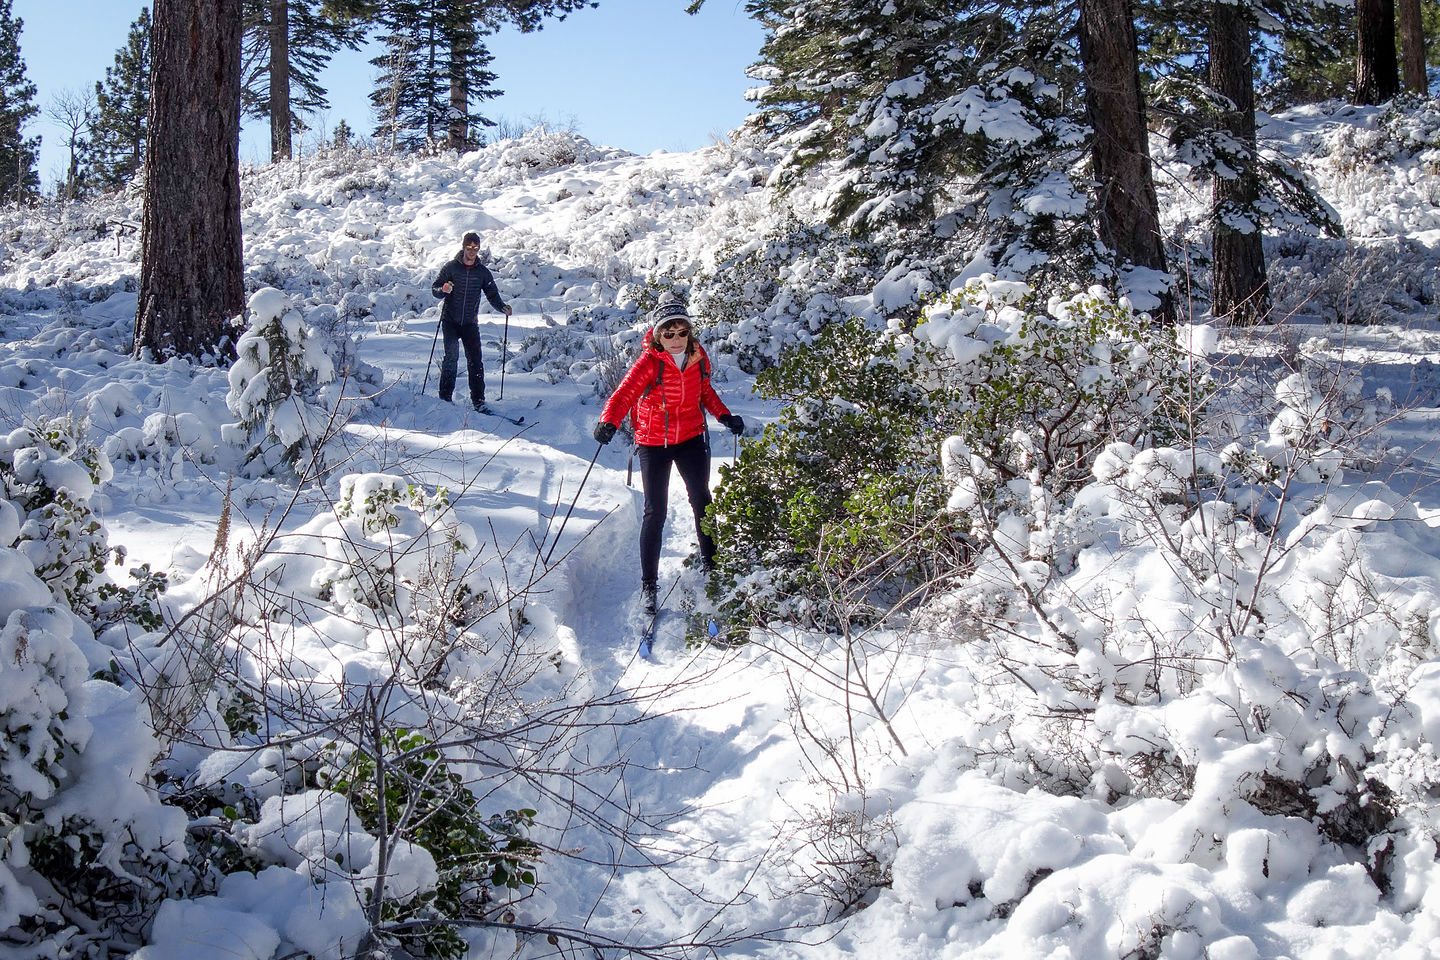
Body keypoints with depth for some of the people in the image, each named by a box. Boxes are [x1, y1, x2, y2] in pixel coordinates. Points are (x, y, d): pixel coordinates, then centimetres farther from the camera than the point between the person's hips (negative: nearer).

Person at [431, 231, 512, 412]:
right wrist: (443, 290, -22)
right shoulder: (451, 267, 0)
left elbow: (492, 294, 7)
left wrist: (503, 307, -12)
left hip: (470, 323, 2)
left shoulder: (483, 272, 6)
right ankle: (445, 395, -5)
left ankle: (478, 400, 0)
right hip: (450, 320, -2)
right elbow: (434, 288, 1)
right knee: (451, 356, -14)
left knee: (475, 360, -4)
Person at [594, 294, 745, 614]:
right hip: (653, 444, -4)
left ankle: (709, 559, 36)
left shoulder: (698, 357, -3)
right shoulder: (649, 362, -18)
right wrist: (608, 422, -49)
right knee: (655, 512, -2)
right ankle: (648, 582, 9)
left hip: (692, 438, 4)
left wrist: (724, 415, 0)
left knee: (701, 500, 14)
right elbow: (625, 393, -31)